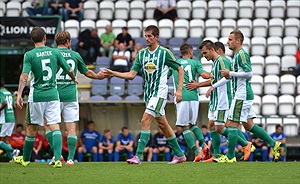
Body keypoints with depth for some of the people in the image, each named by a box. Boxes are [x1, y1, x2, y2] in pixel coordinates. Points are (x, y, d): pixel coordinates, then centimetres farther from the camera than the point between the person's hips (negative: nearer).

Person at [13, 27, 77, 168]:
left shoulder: (29, 55, -5)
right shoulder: (55, 52, 2)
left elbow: (24, 76, -15)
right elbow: (69, 70, 10)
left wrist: (19, 95, -18)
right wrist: (74, 79, 31)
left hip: (36, 96, -1)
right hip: (52, 95, 1)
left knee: (31, 128, 11)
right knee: (55, 127, -4)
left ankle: (25, 159, 25)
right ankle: (58, 159, -19)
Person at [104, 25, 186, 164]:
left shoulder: (165, 52, -8)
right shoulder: (142, 53, 7)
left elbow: (180, 69, -1)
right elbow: (131, 75, 4)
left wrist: (179, 90, -8)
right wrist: (113, 73, -9)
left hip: (160, 92, -7)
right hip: (148, 93, 7)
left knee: (145, 120, -18)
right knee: (162, 124, 13)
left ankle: (138, 156, -20)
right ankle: (179, 154, 24)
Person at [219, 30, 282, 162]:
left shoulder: (242, 54, -13)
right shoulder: (236, 55, 19)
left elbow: (249, 73, -22)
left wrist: (230, 73, -17)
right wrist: (229, 75, 11)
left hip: (242, 95, -10)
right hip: (243, 95, 10)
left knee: (232, 124, -7)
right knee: (248, 125, 12)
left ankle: (230, 156, -4)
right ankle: (274, 144, 14)